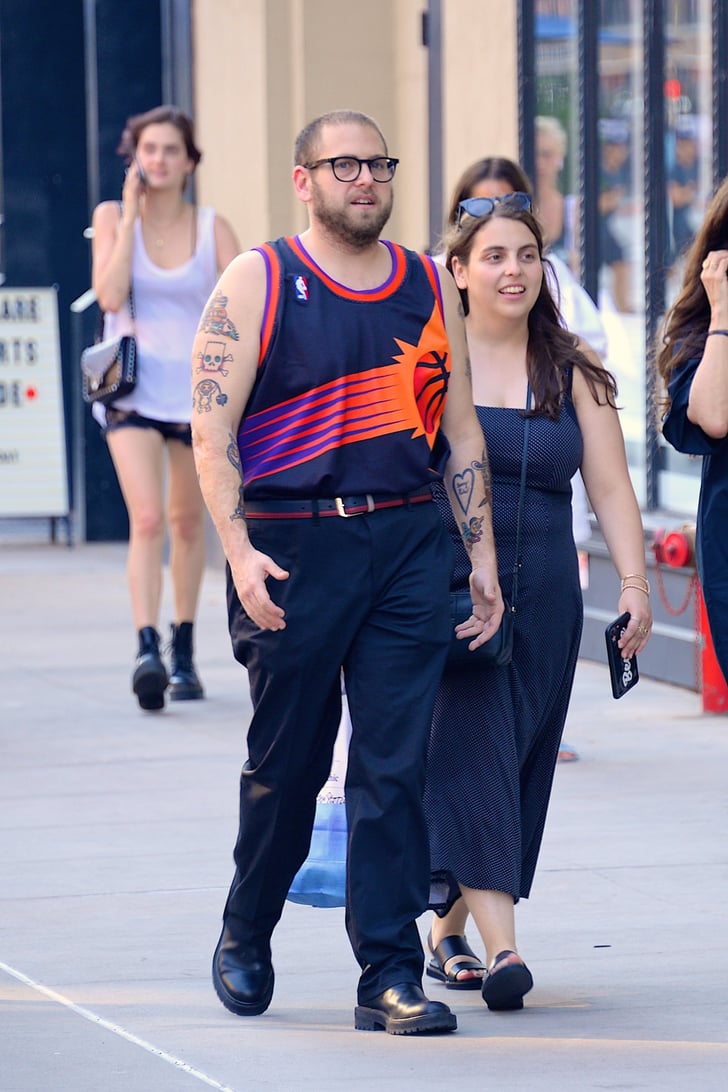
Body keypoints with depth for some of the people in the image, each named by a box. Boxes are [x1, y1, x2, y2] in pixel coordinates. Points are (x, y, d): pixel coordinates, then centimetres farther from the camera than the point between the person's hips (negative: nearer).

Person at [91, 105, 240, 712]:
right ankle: (147, 650, -28)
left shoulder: (213, 229, 0)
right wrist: (132, 214, -12)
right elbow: (110, 296, -14)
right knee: (147, 519, -19)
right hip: (134, 390, -2)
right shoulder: (113, 217, 0)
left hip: (197, 390, 2)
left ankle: (184, 652, 28)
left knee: (188, 523, 14)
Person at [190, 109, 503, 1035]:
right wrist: (240, 551, -17)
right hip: (294, 546, -3)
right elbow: (212, 427, -7)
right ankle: (245, 936, 30)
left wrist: (482, 556, 11)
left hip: (409, 543, 3)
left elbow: (460, 430, 16)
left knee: (396, 767, -4)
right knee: (287, 765, 8)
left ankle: (390, 977, -1)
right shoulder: (258, 282, -1)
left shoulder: (430, 288, 11)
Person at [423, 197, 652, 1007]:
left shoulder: (572, 373, 8)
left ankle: (449, 932, 22)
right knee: (470, 754, -13)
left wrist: (633, 583, -4)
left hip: (542, 598, 4)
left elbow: (610, 487, 6)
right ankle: (500, 945, -20)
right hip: (446, 588, -4)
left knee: (518, 766, 7)